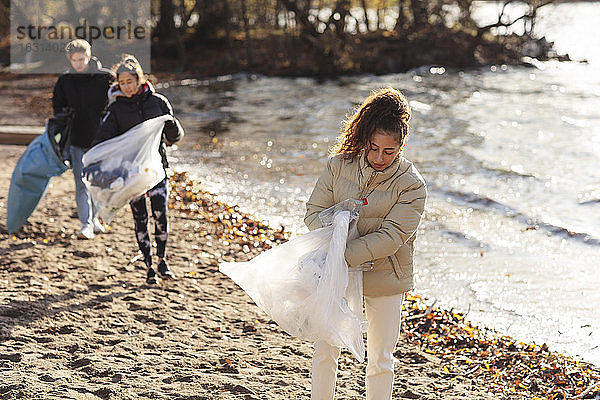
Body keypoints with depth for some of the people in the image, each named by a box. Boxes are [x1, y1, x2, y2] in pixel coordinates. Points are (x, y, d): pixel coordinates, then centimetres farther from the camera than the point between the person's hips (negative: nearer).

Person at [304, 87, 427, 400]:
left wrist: (345, 256, -29)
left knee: (380, 359, 9)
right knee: (324, 351, 10)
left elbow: (390, 237, -21)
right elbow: (314, 212, -2)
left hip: (384, 280, -2)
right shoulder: (339, 165, -6)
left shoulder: (411, 185, -14)